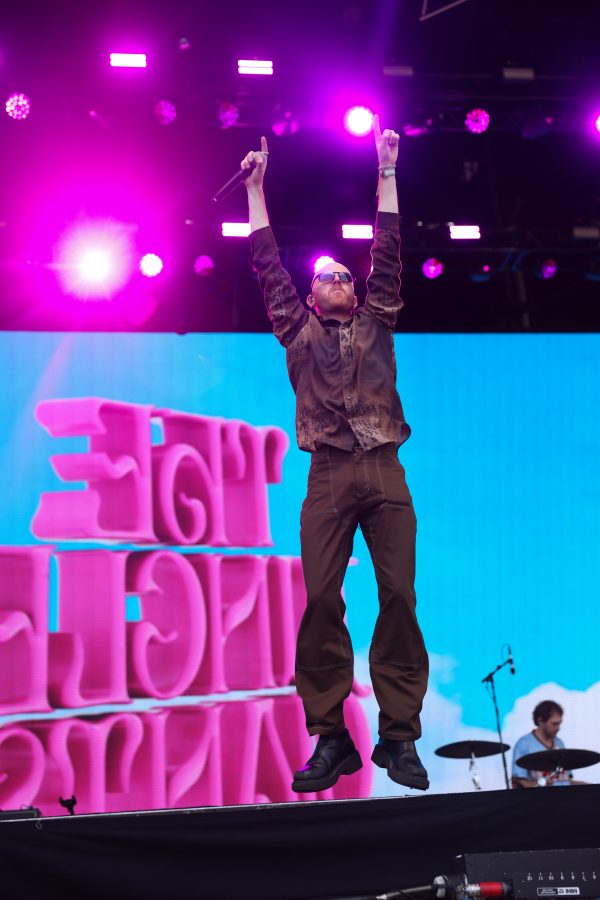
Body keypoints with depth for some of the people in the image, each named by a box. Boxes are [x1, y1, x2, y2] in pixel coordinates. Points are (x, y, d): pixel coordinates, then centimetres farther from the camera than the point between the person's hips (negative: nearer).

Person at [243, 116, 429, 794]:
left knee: (399, 596, -7)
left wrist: (386, 175, 17)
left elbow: (387, 253, 18)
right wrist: (256, 190, 18)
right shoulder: (299, 332, 18)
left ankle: (398, 735, -5)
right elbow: (268, 265, 18)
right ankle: (329, 738, -7)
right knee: (321, 600, -9)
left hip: (384, 472, 1)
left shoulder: (375, 324, 20)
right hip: (329, 476, -1)